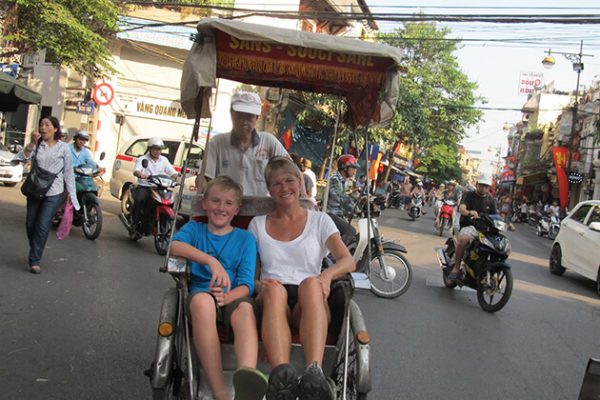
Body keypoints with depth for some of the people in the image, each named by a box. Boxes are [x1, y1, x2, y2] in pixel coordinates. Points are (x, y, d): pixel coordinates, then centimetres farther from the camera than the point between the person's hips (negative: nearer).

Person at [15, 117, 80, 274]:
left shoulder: (63, 147, -2)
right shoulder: (37, 145, 4)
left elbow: (68, 172, 1)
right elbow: (21, 158, -9)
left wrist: (72, 195, -1)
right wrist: (32, 143, -20)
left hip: (53, 194, -3)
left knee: (42, 227, -9)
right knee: (30, 225, 12)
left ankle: (35, 260, 0)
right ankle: (35, 254, 33)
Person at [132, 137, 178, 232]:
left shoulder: (164, 160, 14)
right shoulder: (142, 159, 3)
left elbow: (172, 172, 5)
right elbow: (136, 171, -16)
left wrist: (175, 177, -20)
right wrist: (140, 175, -40)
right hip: (144, 187, -3)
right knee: (139, 199, -32)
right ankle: (136, 221, -14)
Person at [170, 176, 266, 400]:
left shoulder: (245, 239, 17)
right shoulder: (194, 229, 18)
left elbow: (246, 285, 3)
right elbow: (174, 246, -8)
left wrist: (226, 297, -20)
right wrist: (211, 261, -24)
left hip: (234, 299, 1)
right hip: (200, 296, 0)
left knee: (245, 307, -36)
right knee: (202, 298, -37)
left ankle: (248, 377, -65)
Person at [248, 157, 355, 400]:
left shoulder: (319, 220, 17)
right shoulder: (258, 224, 21)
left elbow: (348, 261, 4)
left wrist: (328, 274, -20)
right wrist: (258, 285, -10)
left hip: (310, 307, 0)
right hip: (270, 302, 0)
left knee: (310, 283, -37)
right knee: (274, 288, -37)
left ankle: (314, 374, -56)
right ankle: (281, 375, -59)